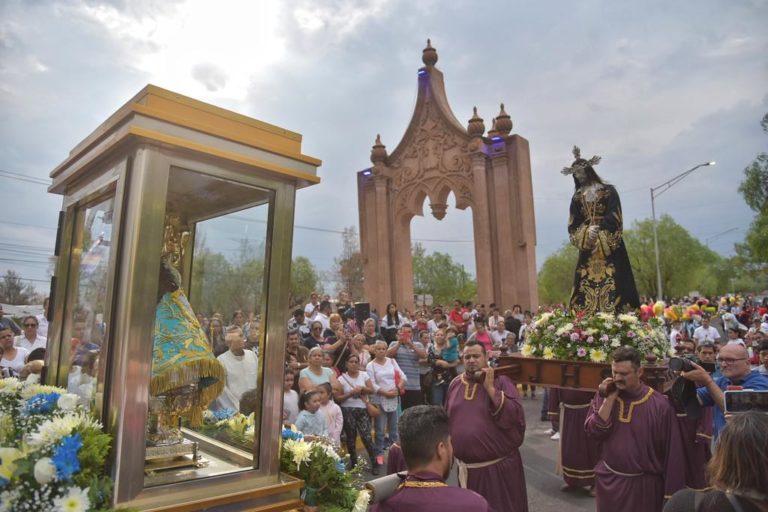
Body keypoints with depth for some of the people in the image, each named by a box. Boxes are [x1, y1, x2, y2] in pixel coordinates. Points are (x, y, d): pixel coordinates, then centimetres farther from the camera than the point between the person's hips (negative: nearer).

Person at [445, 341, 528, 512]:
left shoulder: (501, 381, -9)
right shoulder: (455, 384, 2)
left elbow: (516, 416, -22)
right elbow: (447, 420, 12)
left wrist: (490, 387, -23)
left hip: (499, 467, -4)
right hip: (467, 469, 4)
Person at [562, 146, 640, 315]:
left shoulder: (608, 191, 7)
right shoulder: (577, 197, 15)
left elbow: (614, 216, -4)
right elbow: (573, 224, 6)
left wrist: (598, 228, -17)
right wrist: (587, 231, -13)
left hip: (609, 246, -2)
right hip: (587, 247, 3)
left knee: (613, 284, -8)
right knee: (586, 285, -7)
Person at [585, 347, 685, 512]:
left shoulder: (659, 404, -15)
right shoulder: (605, 395, -5)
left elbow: (672, 451, -9)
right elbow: (594, 432, -12)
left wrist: (671, 492, -6)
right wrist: (609, 399, -19)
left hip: (645, 484, -3)